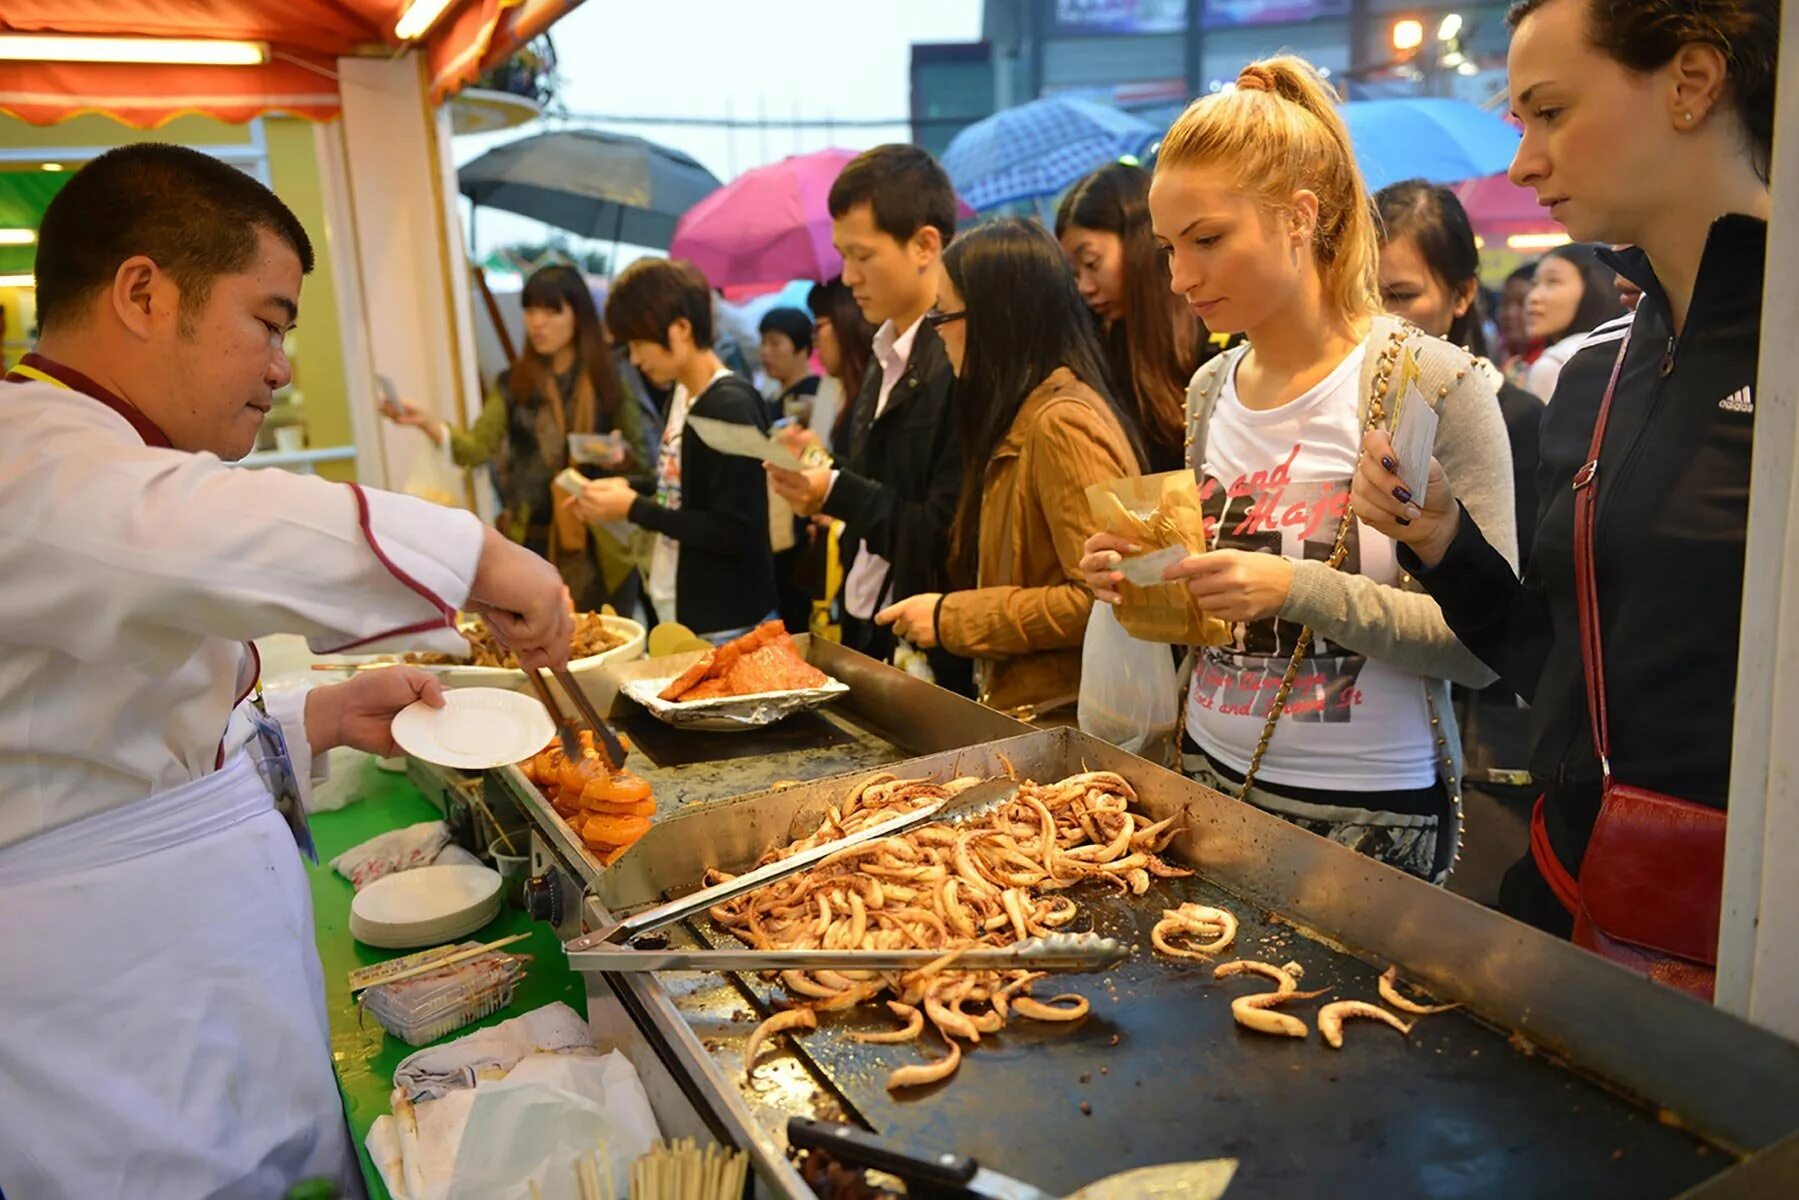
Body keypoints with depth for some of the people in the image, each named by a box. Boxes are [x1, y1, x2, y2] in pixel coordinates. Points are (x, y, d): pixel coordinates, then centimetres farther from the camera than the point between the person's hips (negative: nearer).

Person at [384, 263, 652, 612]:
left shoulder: (609, 380, 0)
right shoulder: (513, 383, 5)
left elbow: (643, 457, 2)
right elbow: (478, 446, -9)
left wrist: (621, 456, -19)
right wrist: (426, 422, -25)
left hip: (599, 547, -1)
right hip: (533, 543, 2)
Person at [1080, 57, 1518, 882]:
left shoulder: (1430, 385, -13)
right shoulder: (1209, 390, 4)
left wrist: (1301, 589, -26)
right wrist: (1144, 577, -6)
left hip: (1371, 813, -5)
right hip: (1211, 779, 5)